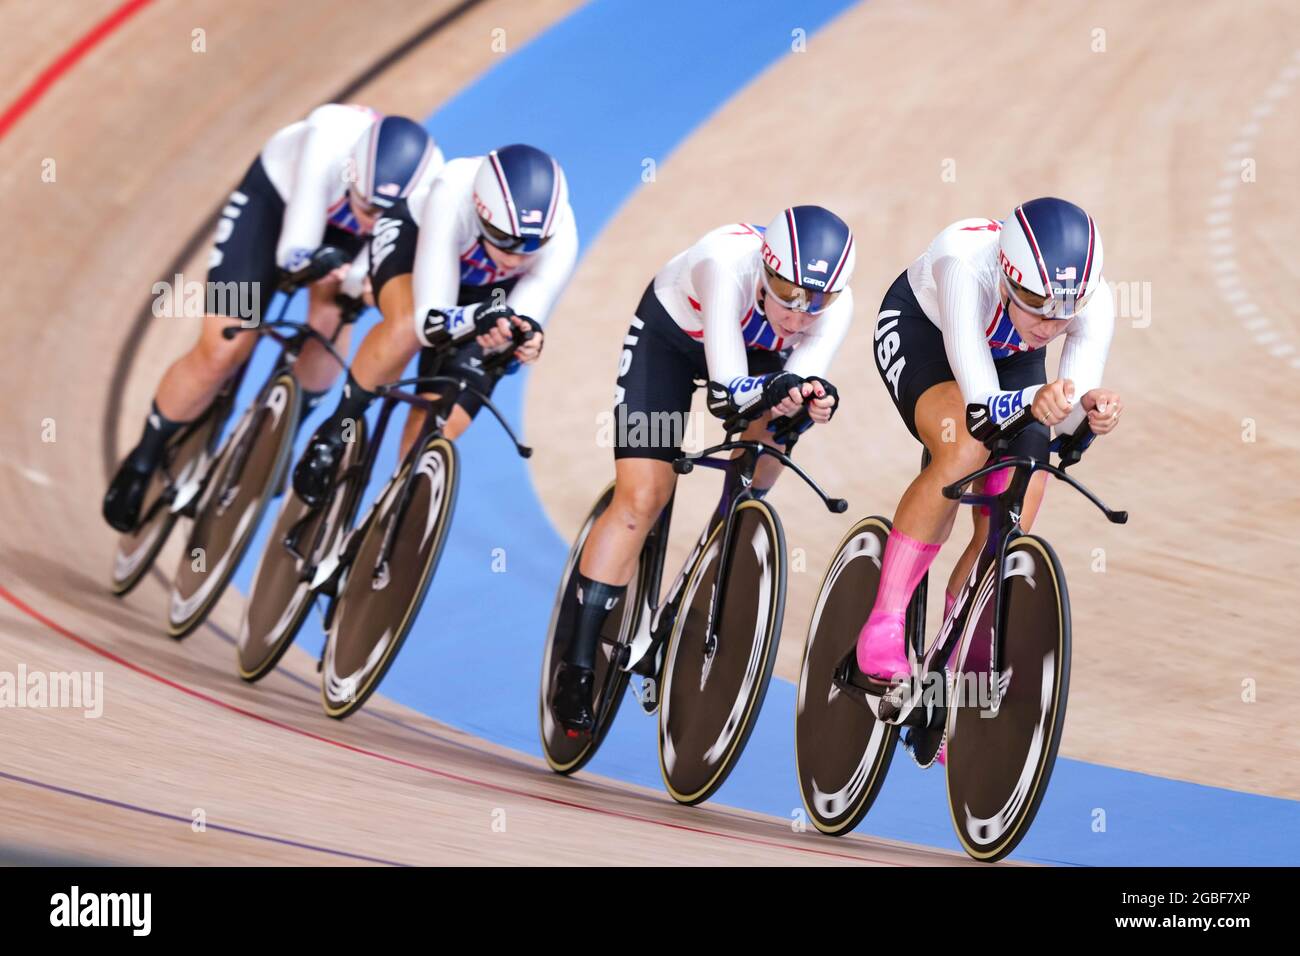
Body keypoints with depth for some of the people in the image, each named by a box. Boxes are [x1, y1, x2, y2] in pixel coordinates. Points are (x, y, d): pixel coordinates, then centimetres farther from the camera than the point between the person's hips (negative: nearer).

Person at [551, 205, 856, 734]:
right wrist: (776, 389, -64)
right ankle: (577, 666, -8)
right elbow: (727, 390, -46)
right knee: (642, 499, -12)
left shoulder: (835, 305, -32)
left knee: (773, 432, -22)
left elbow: (799, 378, -37)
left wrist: (811, 398, -58)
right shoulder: (728, 262, -43)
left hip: (754, 351, 5)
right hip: (670, 333, -5)